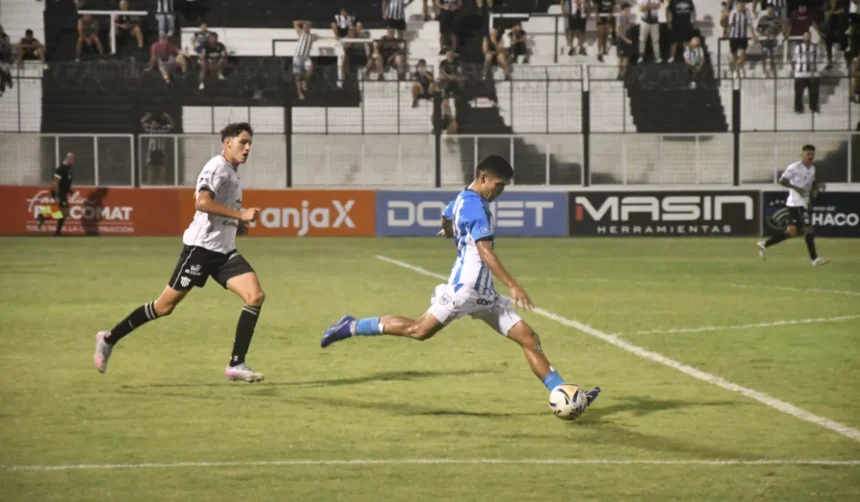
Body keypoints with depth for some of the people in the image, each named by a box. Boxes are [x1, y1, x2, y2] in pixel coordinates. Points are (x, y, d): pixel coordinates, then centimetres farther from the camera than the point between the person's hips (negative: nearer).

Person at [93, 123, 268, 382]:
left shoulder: (231, 173, 16)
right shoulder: (217, 167, -12)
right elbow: (202, 202, -28)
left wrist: (240, 222, 13)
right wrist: (240, 214, -26)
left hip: (224, 252, 8)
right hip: (201, 247, -8)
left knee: (256, 296, -10)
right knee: (165, 306, -2)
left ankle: (236, 365, -9)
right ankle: (109, 339, 15)